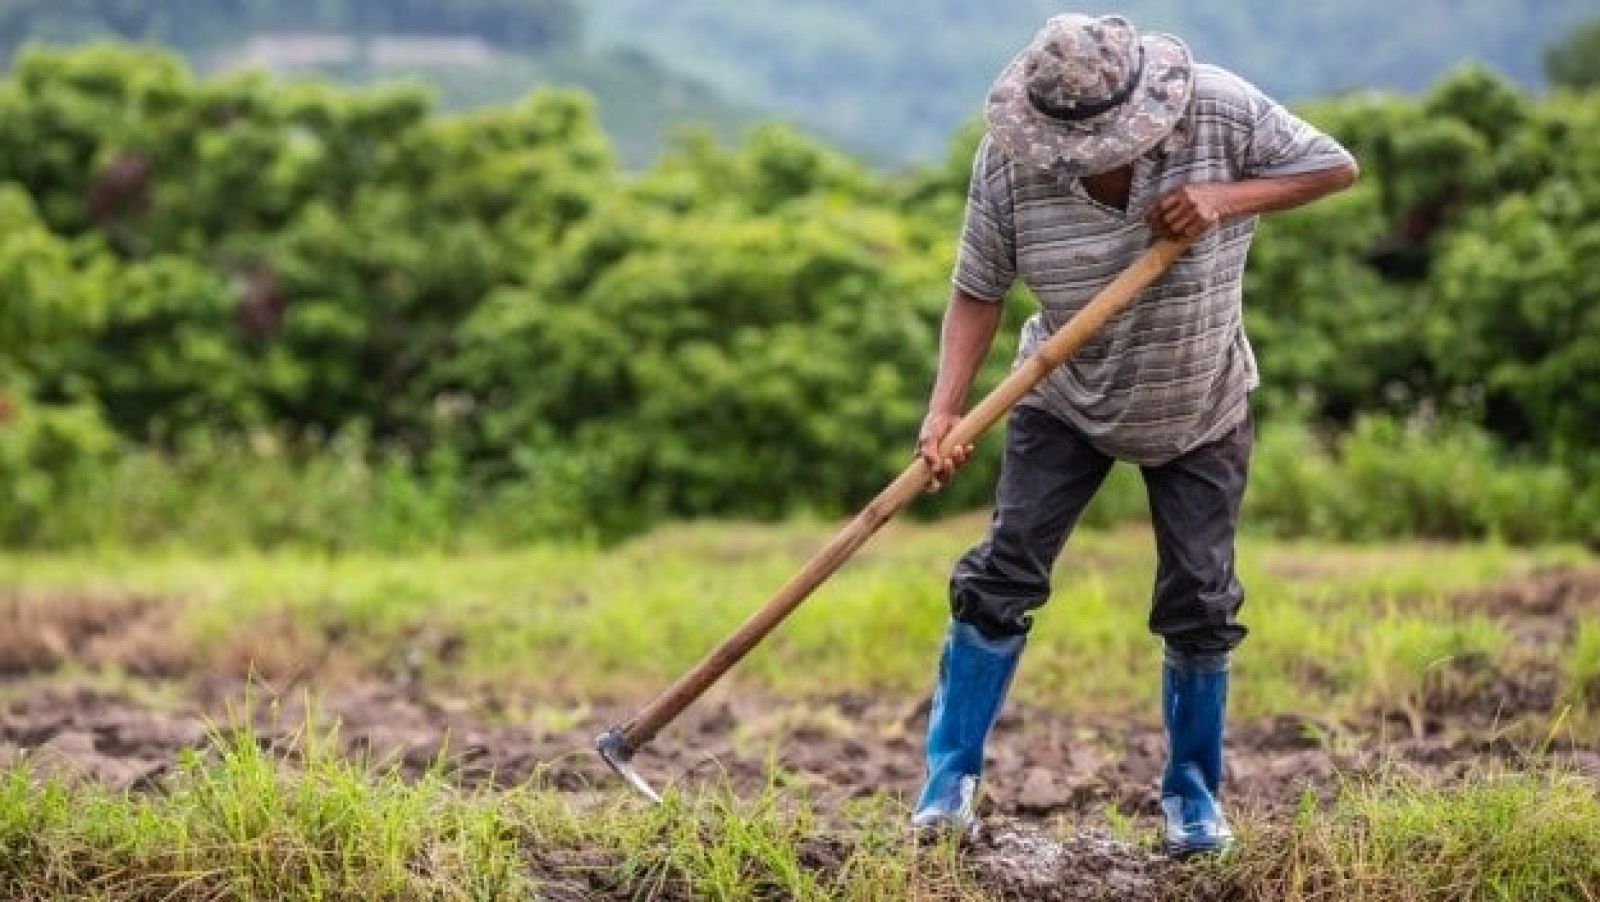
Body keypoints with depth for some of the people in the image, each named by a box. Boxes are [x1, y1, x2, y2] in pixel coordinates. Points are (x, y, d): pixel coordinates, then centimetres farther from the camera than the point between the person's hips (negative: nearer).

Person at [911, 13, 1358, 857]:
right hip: (1066, 402, 0)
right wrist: (944, 410, -29)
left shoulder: (1220, 110, -24)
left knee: (1199, 604, 2)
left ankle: (1193, 790, 21)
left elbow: (1336, 167, -14)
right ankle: (949, 780, 4)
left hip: (1200, 412, 0)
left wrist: (1227, 198, -30)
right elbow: (978, 292, -17)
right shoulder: (1008, 159, -23)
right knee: (1002, 574, -7)